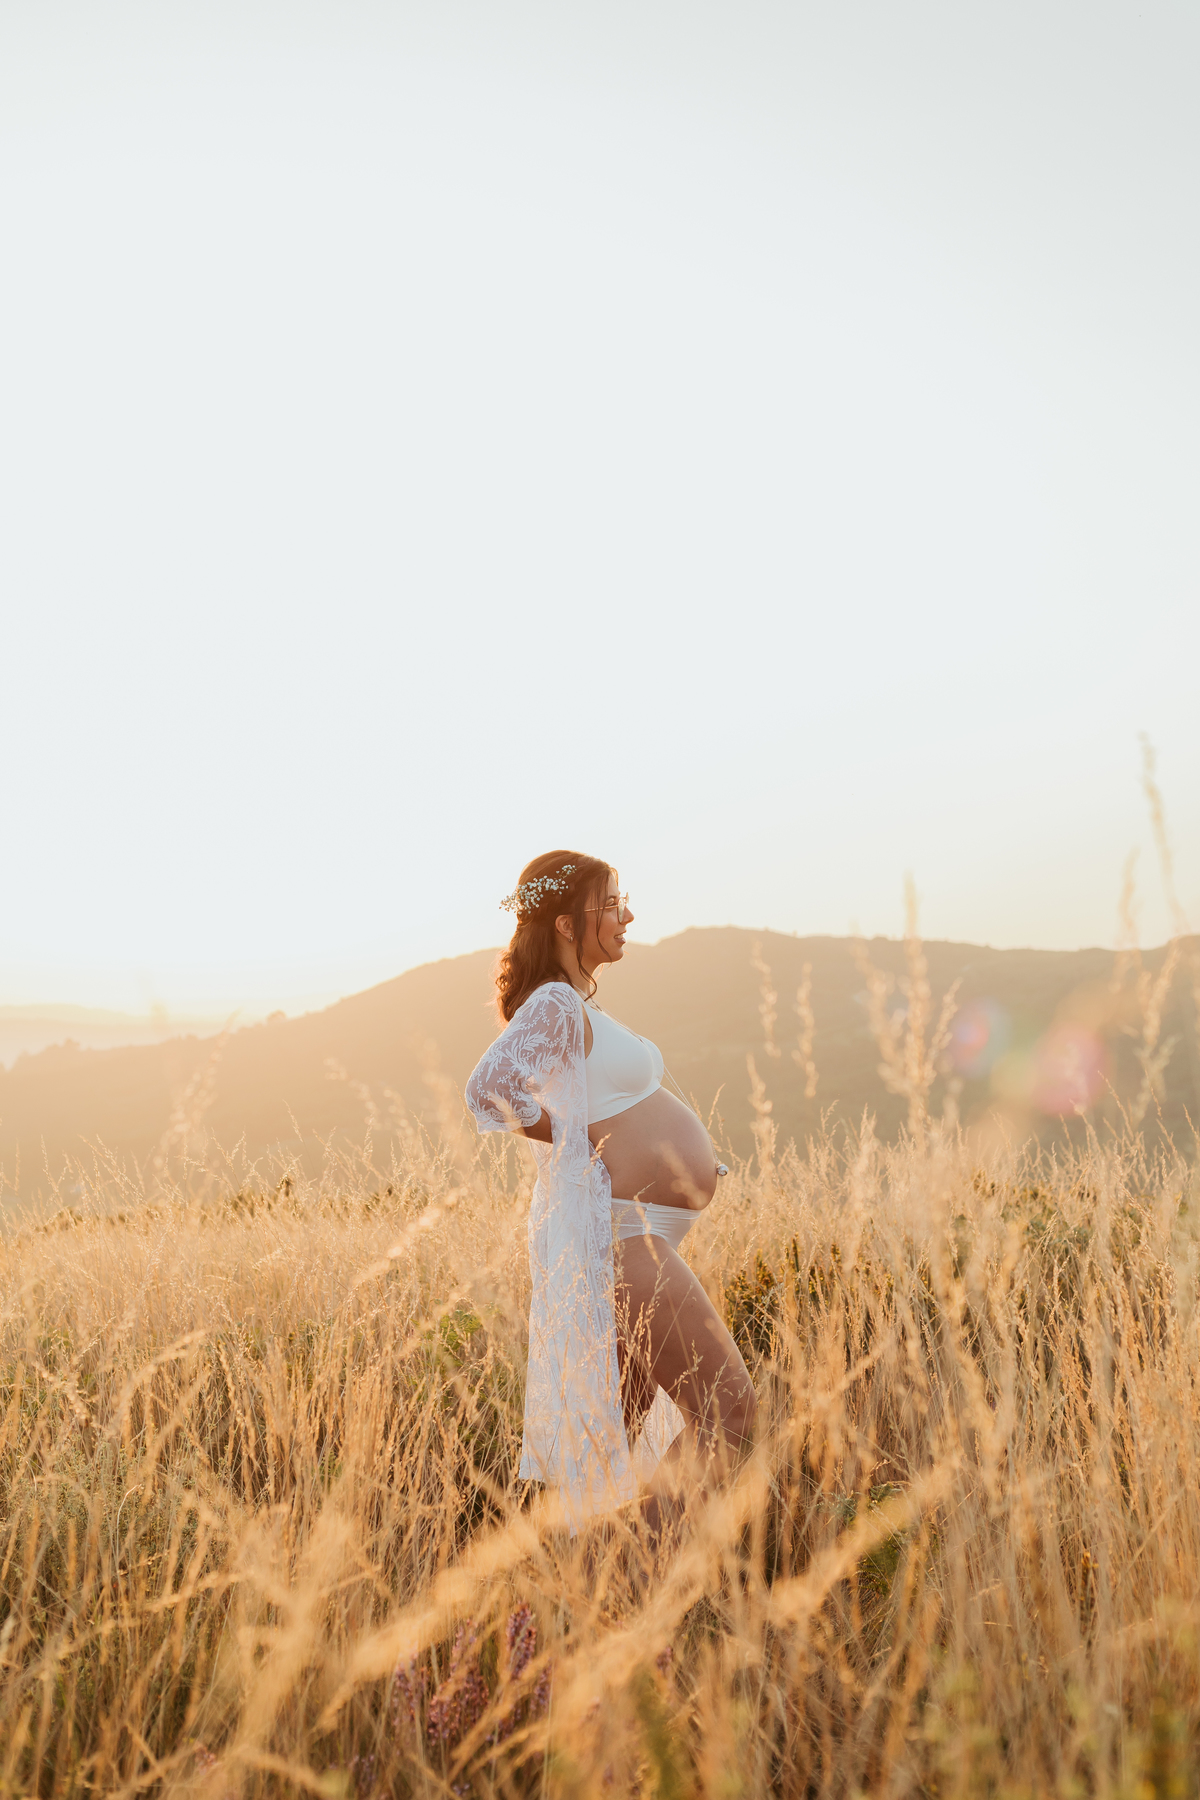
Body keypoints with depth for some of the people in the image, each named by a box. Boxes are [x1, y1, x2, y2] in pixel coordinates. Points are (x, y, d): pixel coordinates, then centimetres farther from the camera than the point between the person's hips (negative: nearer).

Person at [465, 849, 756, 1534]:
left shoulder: (580, 1003, 17)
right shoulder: (555, 1005, -15)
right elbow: (491, 1087, -30)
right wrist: (579, 1142, -16)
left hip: (637, 1237, 10)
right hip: (616, 1237, -10)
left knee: (619, 1430, 15)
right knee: (730, 1412, -8)